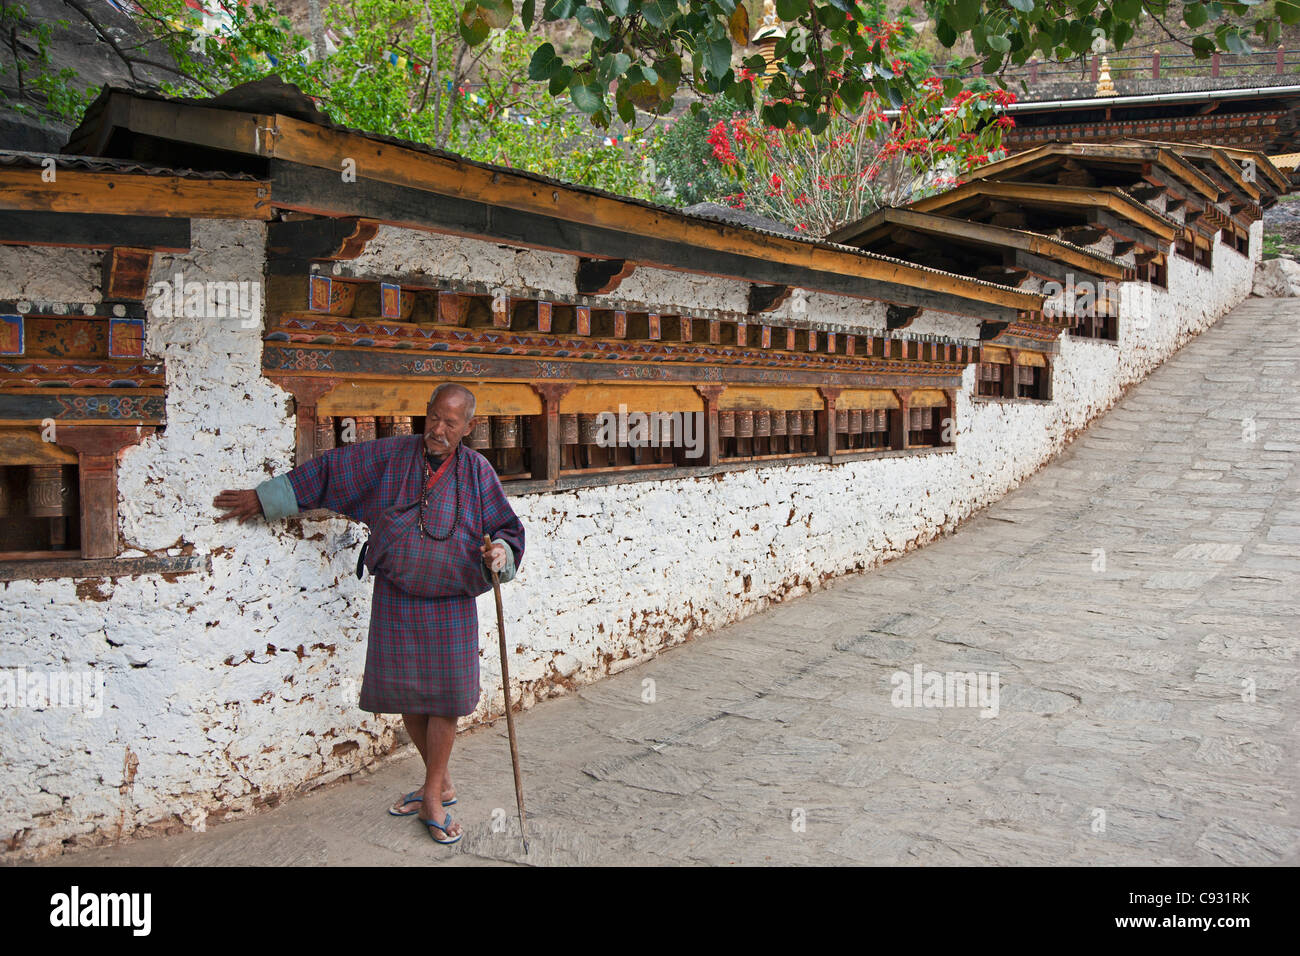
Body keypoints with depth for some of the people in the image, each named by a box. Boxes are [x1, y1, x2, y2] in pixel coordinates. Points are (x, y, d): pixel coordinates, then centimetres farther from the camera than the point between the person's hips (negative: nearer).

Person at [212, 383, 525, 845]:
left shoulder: (477, 471, -5)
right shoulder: (391, 455, -4)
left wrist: (499, 552, -24)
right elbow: (327, 469, 2)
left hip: (450, 603, -2)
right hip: (397, 602, 2)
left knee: (445, 695, 0)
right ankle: (440, 783, 30)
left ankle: (432, 799, 15)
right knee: (406, 692, 9)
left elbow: (507, 528, 0)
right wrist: (262, 498, 4)